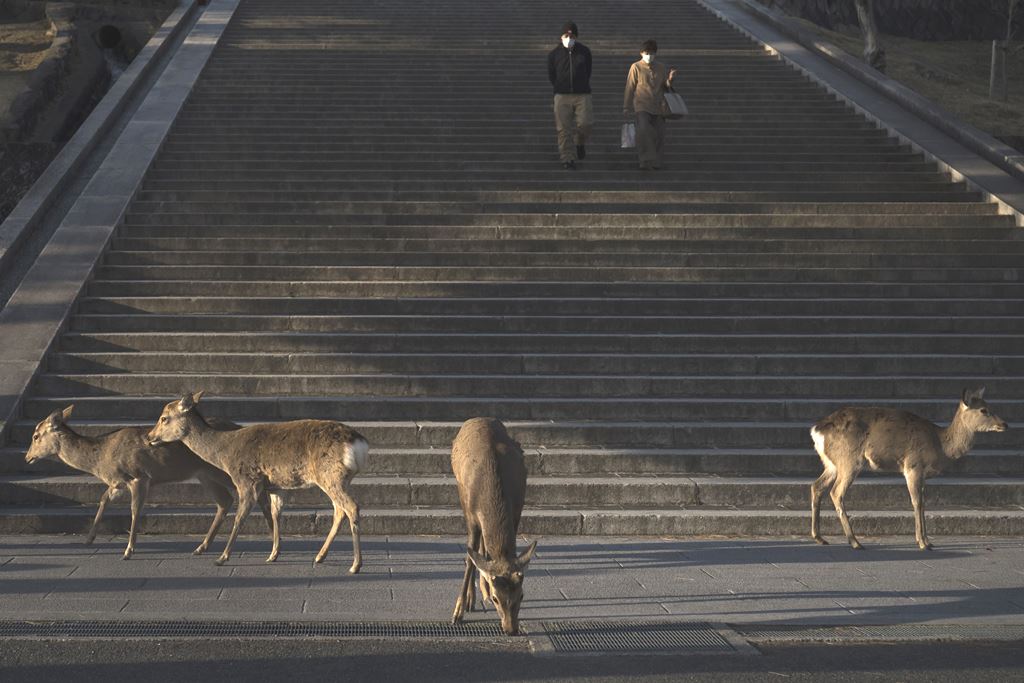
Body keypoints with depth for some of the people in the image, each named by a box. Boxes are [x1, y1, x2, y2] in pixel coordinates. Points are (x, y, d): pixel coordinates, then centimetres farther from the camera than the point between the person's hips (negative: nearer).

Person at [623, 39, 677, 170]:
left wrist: (670, 80, -6)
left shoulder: (661, 68, 10)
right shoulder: (636, 67, 0)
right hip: (642, 106, -4)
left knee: (659, 135, 4)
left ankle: (656, 162, 21)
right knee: (643, 130, -23)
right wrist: (626, 108, 3)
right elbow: (629, 88, 3)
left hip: (658, 107, 4)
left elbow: (666, 88, 16)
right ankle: (645, 161, -17)